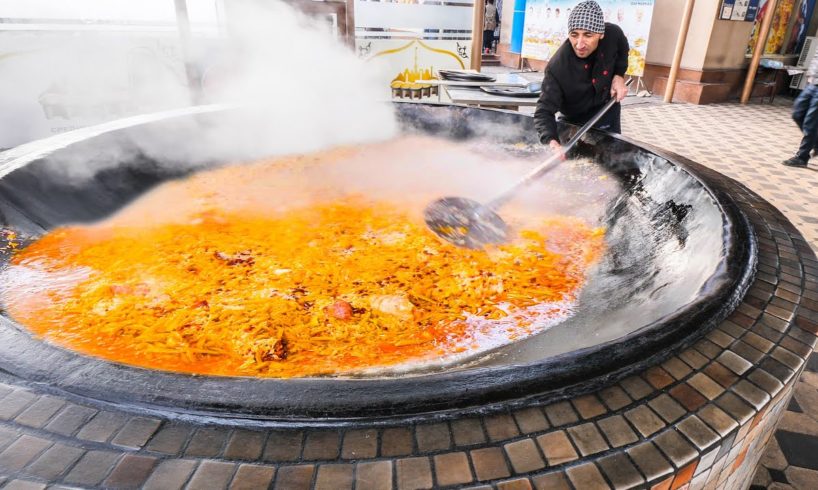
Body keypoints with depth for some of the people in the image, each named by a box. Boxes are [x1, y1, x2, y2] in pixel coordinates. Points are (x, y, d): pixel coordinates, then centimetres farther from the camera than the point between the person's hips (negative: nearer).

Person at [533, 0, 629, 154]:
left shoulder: (613, 34, -22)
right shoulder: (557, 67, -36)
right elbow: (544, 110, -36)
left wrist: (619, 75, -13)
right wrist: (551, 141, -54)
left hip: (609, 111, 5)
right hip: (577, 121, -4)